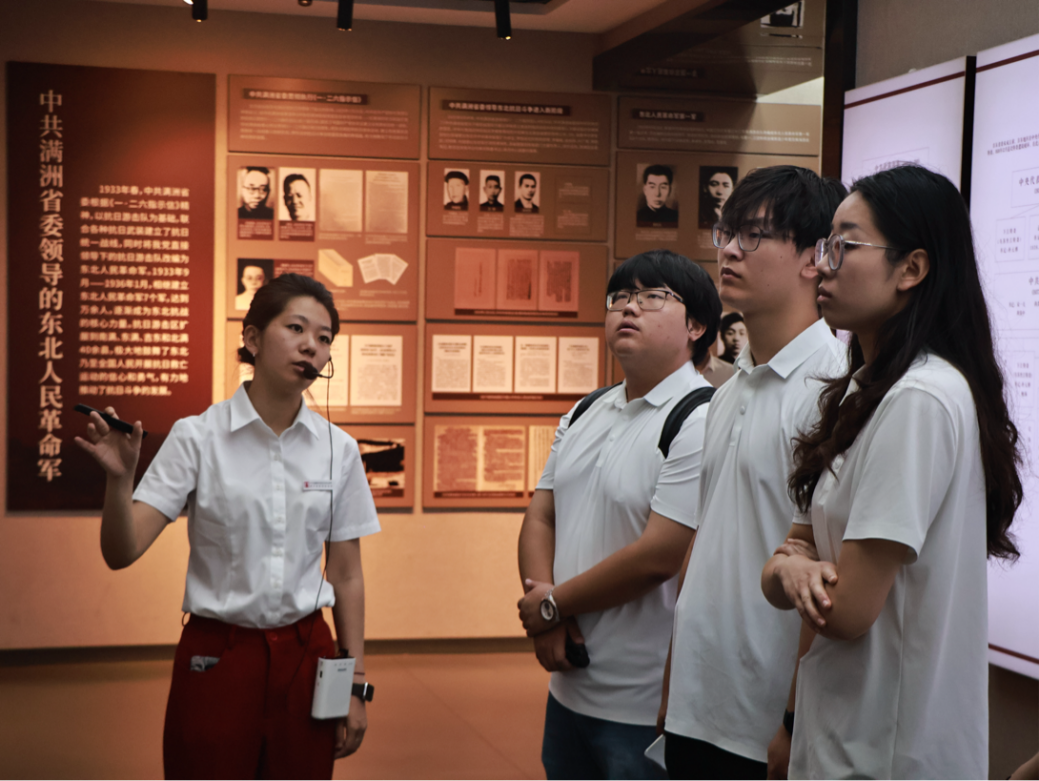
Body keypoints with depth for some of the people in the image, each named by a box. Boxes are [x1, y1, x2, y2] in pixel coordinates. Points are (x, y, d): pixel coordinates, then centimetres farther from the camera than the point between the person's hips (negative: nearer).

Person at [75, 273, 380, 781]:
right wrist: (118, 479, -31)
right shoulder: (196, 437, -7)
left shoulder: (338, 449, 1)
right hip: (215, 659, -2)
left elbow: (347, 577, 6)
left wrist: (356, 686, 5)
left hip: (305, 658, 3)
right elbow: (121, 553, -13)